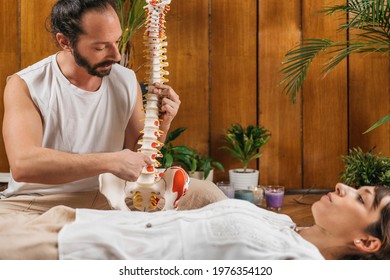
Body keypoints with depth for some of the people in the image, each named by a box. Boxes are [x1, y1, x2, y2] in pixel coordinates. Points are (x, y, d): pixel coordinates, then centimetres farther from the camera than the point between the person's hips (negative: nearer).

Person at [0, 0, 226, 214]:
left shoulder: (127, 81, 4)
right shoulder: (25, 86, -10)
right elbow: (23, 164, -27)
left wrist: (162, 124, -8)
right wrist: (111, 161, -30)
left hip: (110, 198, 4)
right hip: (38, 203, -3)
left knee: (205, 193, -15)